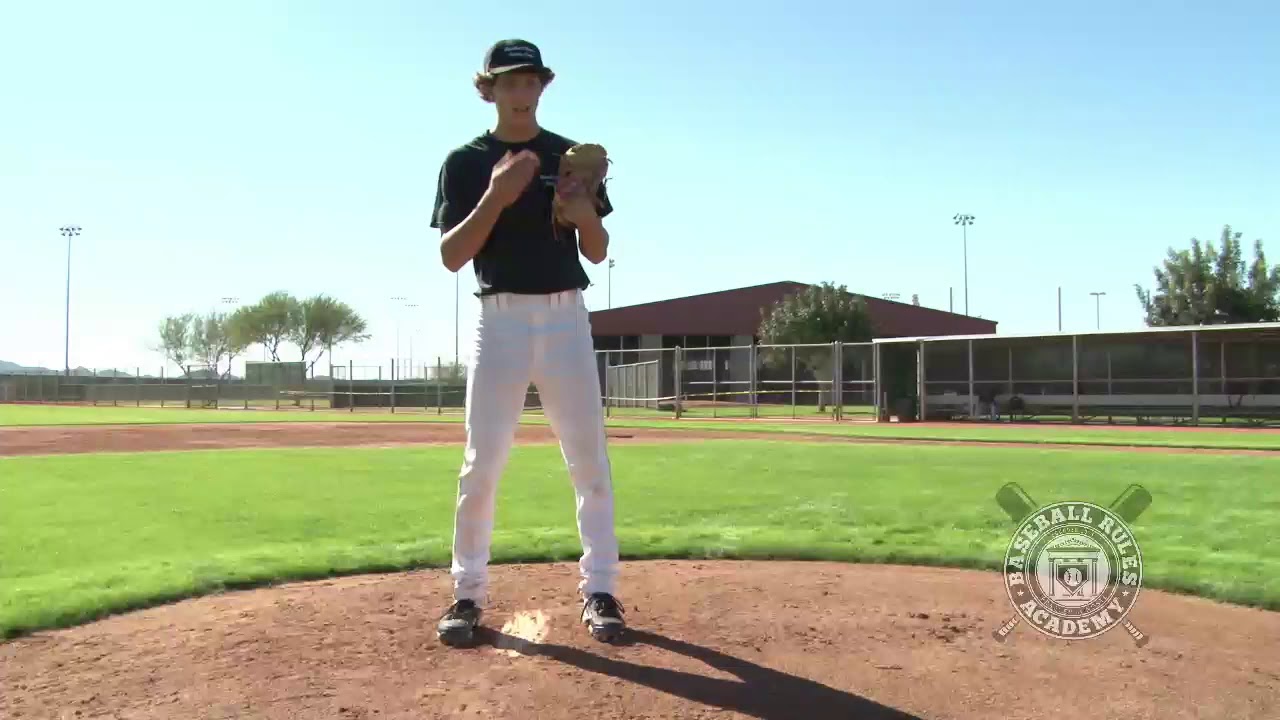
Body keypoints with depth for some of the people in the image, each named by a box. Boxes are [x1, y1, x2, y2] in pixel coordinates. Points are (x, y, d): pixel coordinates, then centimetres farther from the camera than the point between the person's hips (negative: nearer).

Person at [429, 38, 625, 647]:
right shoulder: (465, 162, 4)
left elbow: (598, 254, 8)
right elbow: (450, 257, -6)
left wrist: (586, 216, -14)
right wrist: (497, 195, -18)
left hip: (565, 317, 2)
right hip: (500, 320, -1)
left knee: (590, 460, 1)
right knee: (482, 462, -2)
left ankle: (599, 590, 11)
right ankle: (468, 593, 12)